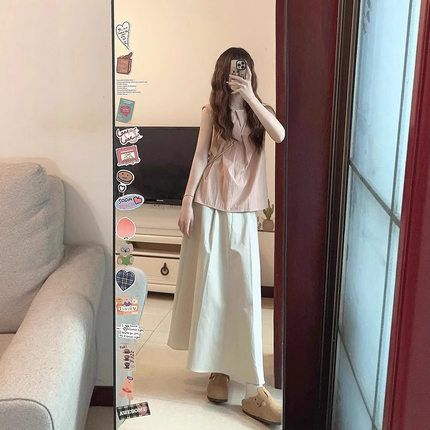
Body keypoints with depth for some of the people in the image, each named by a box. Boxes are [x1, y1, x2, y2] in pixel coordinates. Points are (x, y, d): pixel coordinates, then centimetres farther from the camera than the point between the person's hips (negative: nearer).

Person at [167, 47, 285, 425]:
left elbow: (280, 135, -13)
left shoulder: (259, 109, 9)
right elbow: (200, 157, 0)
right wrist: (187, 202, -6)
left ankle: (254, 387, 7)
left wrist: (250, 98, -17)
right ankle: (219, 366, 19)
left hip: (244, 209, 1)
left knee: (245, 291, 0)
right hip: (210, 204, -1)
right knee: (210, 285, 2)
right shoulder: (212, 111, 5)